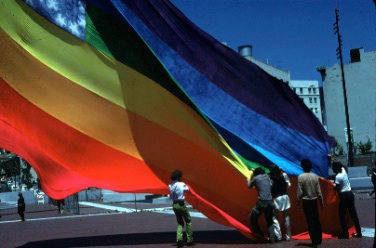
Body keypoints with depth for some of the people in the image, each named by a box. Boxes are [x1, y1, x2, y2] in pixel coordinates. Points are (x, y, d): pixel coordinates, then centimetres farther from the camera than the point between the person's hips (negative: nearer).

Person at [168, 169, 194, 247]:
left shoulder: (170, 186, 5)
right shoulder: (182, 184, -12)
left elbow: (171, 197, 10)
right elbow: (187, 190, 8)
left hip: (174, 205, 6)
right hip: (181, 204, -5)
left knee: (180, 223, 15)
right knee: (188, 222, 11)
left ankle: (179, 239, -5)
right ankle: (189, 240, 11)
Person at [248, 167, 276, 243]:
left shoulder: (256, 178, 2)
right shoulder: (267, 176, 13)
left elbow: (249, 186, 18)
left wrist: (249, 180, 39)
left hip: (262, 202, -5)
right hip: (270, 202, 5)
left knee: (252, 218, 11)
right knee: (270, 221, 16)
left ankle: (259, 234, 8)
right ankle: (272, 238, 8)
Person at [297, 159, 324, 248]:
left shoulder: (300, 177, -12)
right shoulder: (315, 177, -1)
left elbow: (299, 192, -13)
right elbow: (319, 191, 1)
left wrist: (298, 203, -4)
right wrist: (321, 202, 10)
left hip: (306, 201, -3)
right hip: (314, 201, 3)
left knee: (310, 221, 1)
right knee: (316, 220, 15)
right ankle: (319, 239, 22)